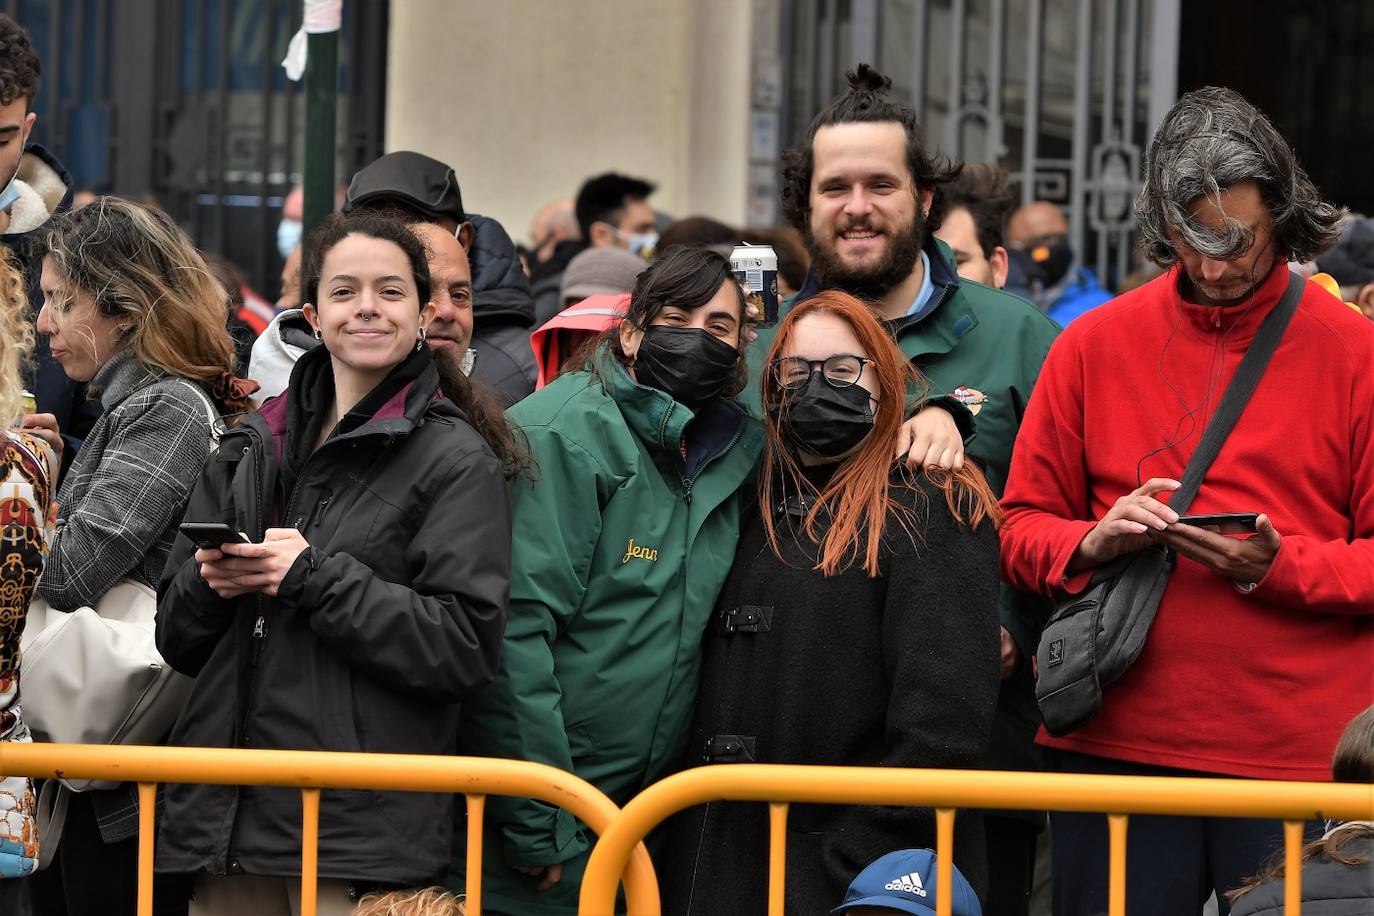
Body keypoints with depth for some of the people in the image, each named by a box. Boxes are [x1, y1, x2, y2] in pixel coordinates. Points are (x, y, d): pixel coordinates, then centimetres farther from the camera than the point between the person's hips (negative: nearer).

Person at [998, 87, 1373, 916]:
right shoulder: (1096, 343, 8)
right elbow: (1023, 529, 11)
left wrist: (1278, 566, -15)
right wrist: (1093, 543, -10)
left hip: (1301, 755, -2)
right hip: (1118, 746, 2)